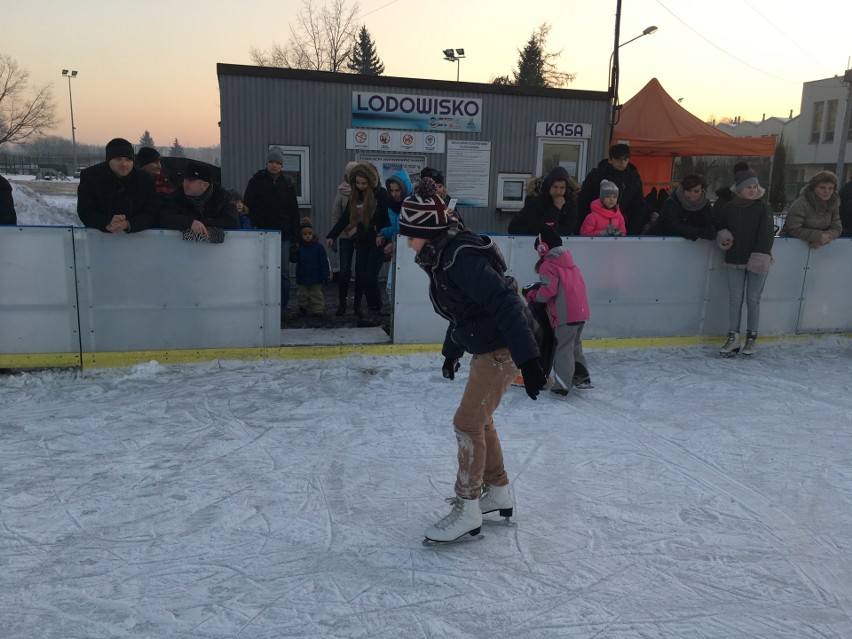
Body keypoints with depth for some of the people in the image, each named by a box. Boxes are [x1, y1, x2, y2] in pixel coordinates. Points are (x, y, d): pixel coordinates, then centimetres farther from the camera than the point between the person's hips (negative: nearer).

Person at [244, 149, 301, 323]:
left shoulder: (287, 185, 10)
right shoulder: (256, 181, 4)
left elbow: (294, 211, 10)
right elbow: (248, 206, 2)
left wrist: (295, 234, 4)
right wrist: (252, 227, -7)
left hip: (283, 234, 2)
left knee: (284, 272, 2)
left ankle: (283, 306, 9)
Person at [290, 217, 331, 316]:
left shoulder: (319, 246, -6)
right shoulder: (298, 246, 0)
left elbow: (324, 262, -5)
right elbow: (293, 259, -6)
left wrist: (326, 275, -9)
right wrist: (294, 250, -23)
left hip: (316, 277, -2)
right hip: (302, 277, 2)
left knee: (316, 294, 3)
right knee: (303, 294, 12)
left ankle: (318, 310, 7)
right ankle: (303, 308, 25)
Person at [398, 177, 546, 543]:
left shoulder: (462, 258, -24)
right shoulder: (442, 256, 7)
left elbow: (505, 303, -30)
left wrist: (528, 360, -32)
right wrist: (452, 350, 25)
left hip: (502, 349, -10)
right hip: (485, 347, 10)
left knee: (468, 422, -5)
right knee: (478, 419, 19)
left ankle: (467, 511, 9)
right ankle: (498, 493, 35)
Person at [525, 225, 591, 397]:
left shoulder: (547, 265, -9)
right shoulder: (568, 261, 18)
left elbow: (549, 290, -18)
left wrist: (533, 295, -2)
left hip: (566, 314, -9)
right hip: (581, 310, 9)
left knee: (563, 348, -5)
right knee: (575, 344, 23)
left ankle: (562, 386, -4)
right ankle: (582, 376, 29)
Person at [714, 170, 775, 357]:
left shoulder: (762, 207, -4)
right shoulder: (728, 208, 2)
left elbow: (767, 233, -12)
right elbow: (719, 226, 17)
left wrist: (761, 255, -24)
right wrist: (722, 237, -6)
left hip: (757, 262, -2)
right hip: (734, 261, 2)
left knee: (753, 300, 4)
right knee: (734, 299, 4)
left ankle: (751, 338, 14)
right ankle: (733, 338, 10)